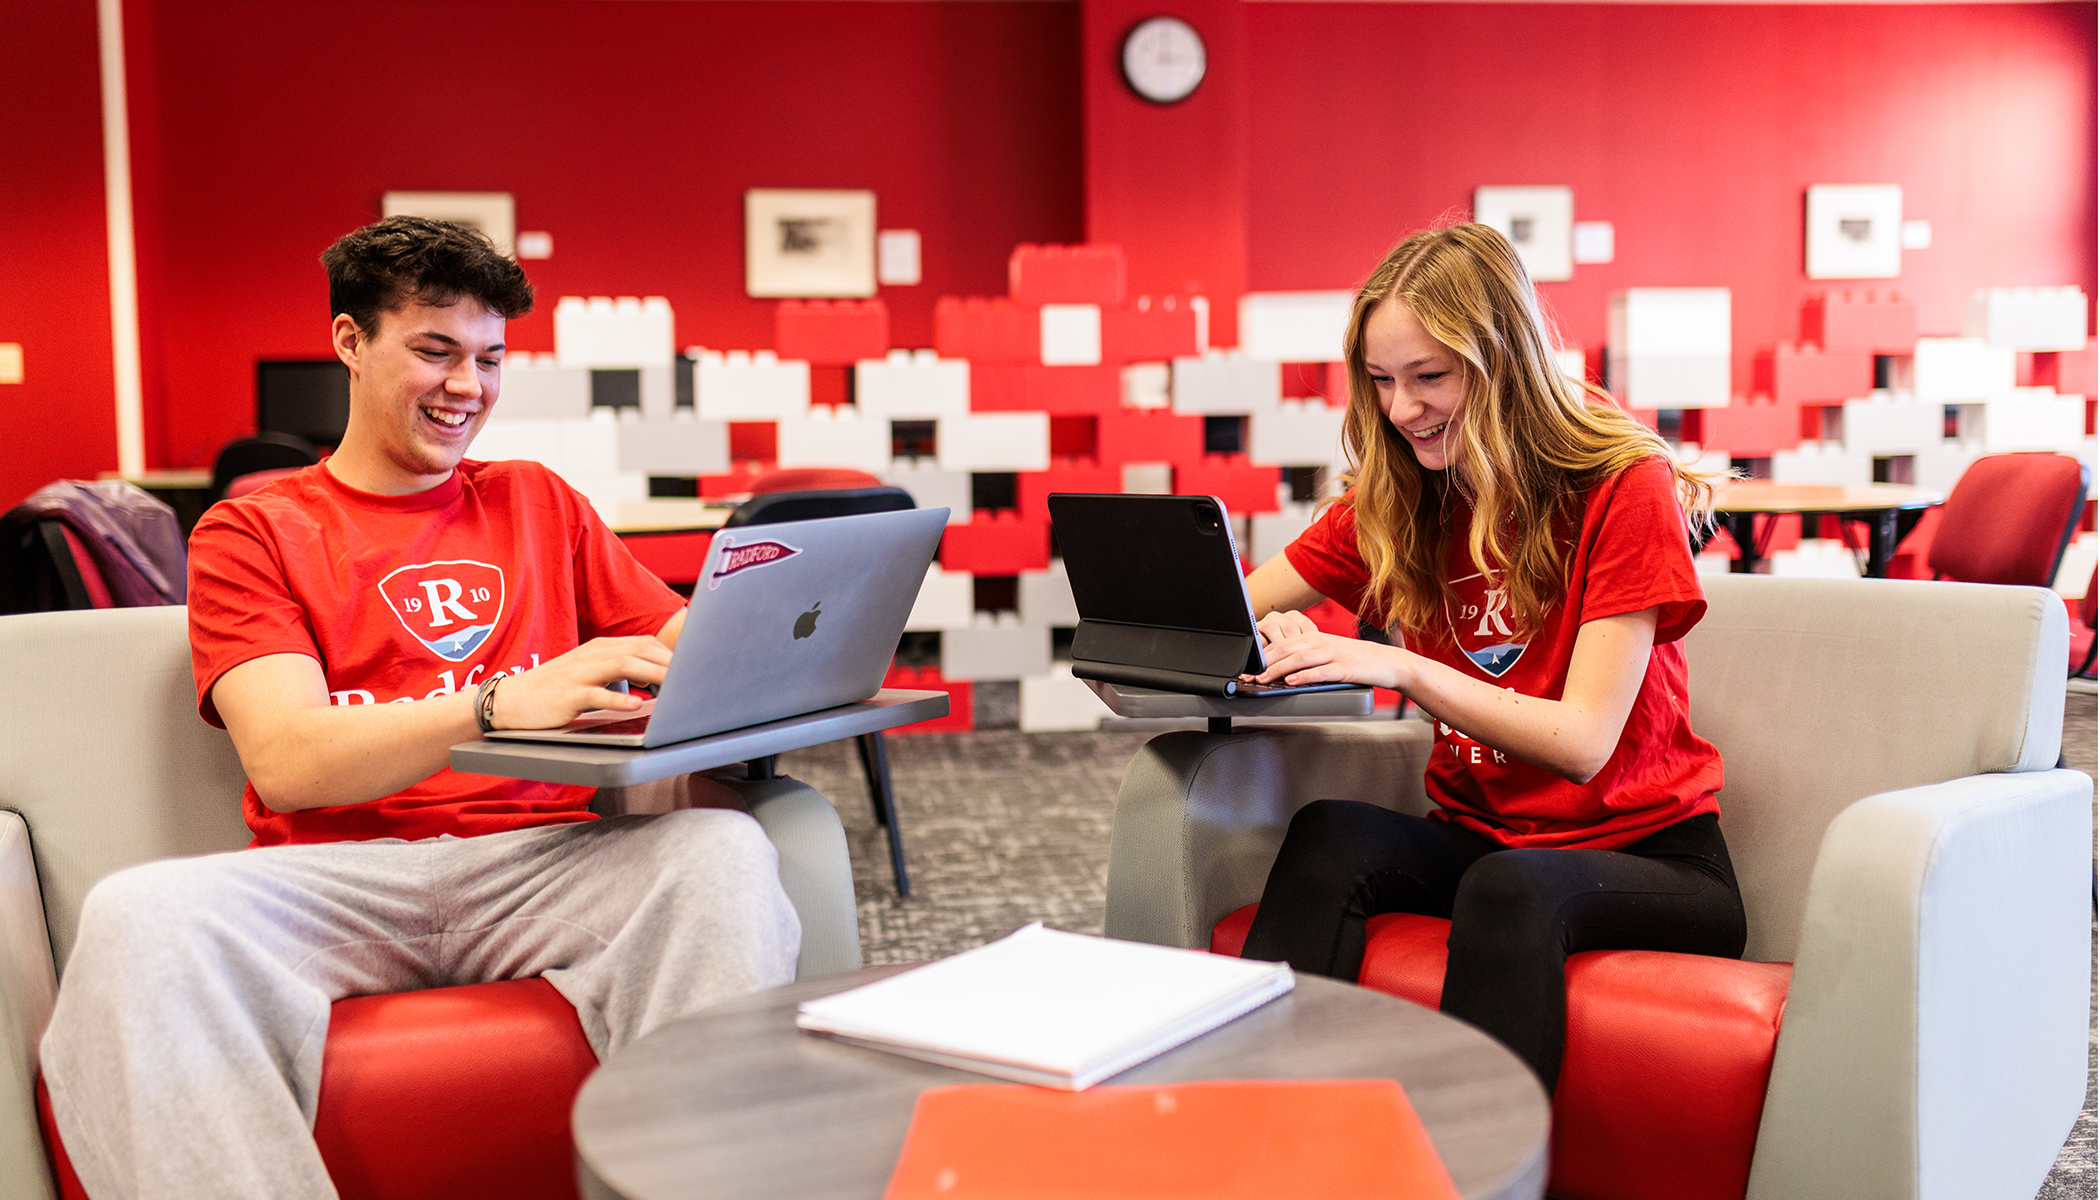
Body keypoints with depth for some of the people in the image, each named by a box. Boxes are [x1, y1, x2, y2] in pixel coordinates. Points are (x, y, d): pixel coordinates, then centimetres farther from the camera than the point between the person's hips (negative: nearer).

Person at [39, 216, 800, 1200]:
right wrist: (500, 703, -23)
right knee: (138, 916, -32)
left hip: (540, 860, 2)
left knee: (722, 850, -30)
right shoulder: (251, 533, 12)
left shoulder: (538, 503, 23)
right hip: (340, 874, -1)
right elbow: (286, 761, -5)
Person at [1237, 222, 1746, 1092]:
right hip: (1479, 839, 4)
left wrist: (1403, 669, -31)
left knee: (1510, 888, -37)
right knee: (1330, 838, -27)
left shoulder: (1624, 489, -10)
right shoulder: (1394, 502, 5)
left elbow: (1584, 743, -18)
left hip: (1646, 853, -4)